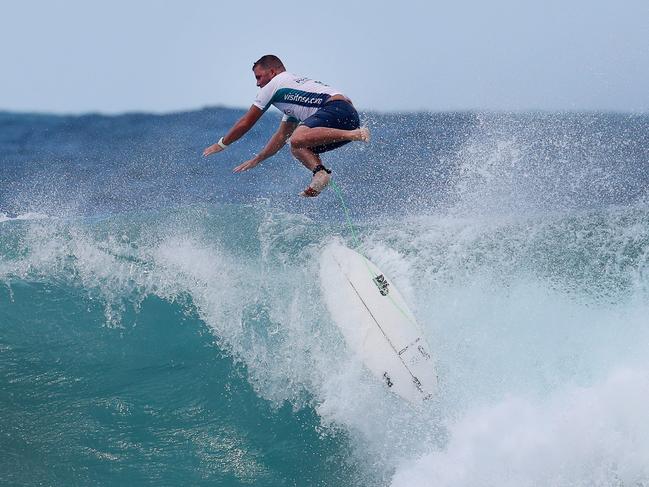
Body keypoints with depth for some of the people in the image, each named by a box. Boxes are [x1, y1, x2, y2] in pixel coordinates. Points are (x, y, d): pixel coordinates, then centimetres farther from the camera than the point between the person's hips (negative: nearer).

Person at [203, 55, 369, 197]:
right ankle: (320, 172, -17)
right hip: (350, 118, 9)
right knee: (298, 148, 14)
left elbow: (246, 122, 17)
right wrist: (256, 160, 49)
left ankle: (354, 135, -39)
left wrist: (221, 144, 29)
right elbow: (282, 136, 44)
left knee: (297, 139, -30)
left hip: (337, 108, -9)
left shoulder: (274, 84, 12)